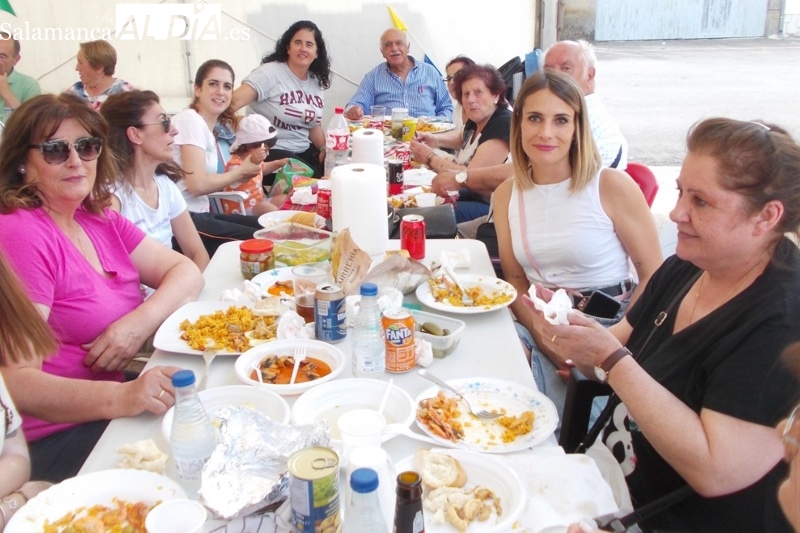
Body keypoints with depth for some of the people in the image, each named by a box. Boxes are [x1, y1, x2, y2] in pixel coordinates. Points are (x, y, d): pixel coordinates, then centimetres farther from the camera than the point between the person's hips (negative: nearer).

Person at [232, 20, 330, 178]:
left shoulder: (316, 82, 10)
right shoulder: (270, 72, -11)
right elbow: (234, 101, -22)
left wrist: (324, 149, 3)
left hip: (304, 151, 7)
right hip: (271, 152, -7)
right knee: (313, 179, -27)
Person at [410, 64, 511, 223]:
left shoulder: (502, 127, -23)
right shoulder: (477, 120, 5)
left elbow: (470, 178, -28)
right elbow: (463, 137, 32)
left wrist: (429, 157, -16)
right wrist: (436, 139, 11)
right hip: (475, 194, 9)